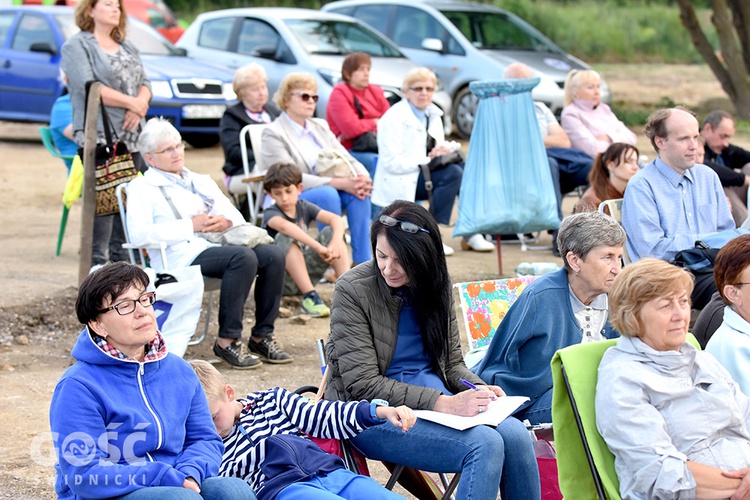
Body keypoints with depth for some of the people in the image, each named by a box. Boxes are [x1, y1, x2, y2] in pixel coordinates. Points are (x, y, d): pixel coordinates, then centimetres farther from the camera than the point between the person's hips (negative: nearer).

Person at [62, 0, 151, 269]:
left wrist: (140, 105, -7)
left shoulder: (126, 46, 22)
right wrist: (131, 102, -10)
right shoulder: (77, 46, -1)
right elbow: (88, 87, -14)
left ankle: (121, 262, 13)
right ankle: (96, 264, -8)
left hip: (131, 136, 7)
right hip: (100, 136, -7)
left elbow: (145, 82, 16)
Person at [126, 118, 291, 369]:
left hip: (215, 245, 7)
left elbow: (237, 217, 24)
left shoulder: (201, 182, 28)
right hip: (182, 256, -7)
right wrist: (191, 225, -11)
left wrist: (226, 222, -2)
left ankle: (262, 336, -13)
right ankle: (227, 341, -27)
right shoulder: (142, 188, 8)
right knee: (243, 257, -32)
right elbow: (139, 234, -10)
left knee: (273, 254, -20)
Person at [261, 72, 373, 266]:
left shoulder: (320, 127, 15)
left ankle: (362, 262, -25)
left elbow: (349, 160, 11)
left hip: (330, 191, 6)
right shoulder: (273, 134, -7)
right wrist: (340, 183, -26)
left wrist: (363, 178, -15)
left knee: (358, 191, -24)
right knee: (327, 194, -35)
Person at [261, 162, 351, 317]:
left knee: (331, 232, -11)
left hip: (306, 272, 5)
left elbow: (336, 219, -12)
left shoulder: (304, 207, 3)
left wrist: (336, 242, -34)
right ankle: (310, 297, -37)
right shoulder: (271, 213, -12)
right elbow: (284, 226, -37)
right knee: (285, 238, -31)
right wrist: (319, 247, -48)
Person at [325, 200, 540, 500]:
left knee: (515, 434, -22)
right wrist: (443, 403, -23)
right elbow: (364, 385, -15)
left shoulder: (433, 285, 6)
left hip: (439, 399, 6)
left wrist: (479, 389, -9)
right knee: (485, 445, -28)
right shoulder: (352, 290, -11)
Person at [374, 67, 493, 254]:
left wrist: (446, 149, -6)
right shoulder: (394, 118, -13)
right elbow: (392, 163, -19)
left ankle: (471, 234, -14)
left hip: (425, 173, 8)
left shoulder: (433, 114, 12)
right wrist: (427, 159, -23)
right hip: (401, 182, -8)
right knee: (452, 174, -28)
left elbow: (439, 147, 19)